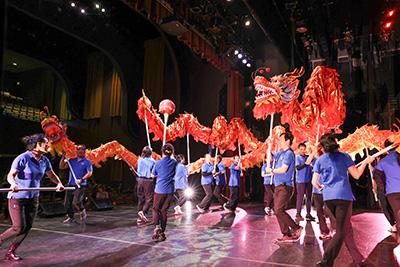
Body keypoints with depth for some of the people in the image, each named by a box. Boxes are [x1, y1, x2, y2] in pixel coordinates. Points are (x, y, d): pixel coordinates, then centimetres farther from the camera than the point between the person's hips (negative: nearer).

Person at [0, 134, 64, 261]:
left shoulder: (44, 161, 4)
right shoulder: (23, 158, -16)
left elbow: (52, 175, 15)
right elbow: (10, 175, -17)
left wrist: (59, 183, -3)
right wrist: (14, 184, -38)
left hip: (33, 198, 6)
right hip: (17, 197, -6)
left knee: (27, 227, 5)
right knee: (19, 227, -7)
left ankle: (10, 252, 21)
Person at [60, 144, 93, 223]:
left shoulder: (87, 162, 1)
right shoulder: (71, 161, 15)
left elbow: (89, 173, -7)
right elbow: (62, 167, 9)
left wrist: (81, 180, -18)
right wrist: (63, 157, -2)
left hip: (80, 186, -5)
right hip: (71, 185, 5)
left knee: (76, 202, -15)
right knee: (67, 203, 5)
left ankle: (82, 210, 17)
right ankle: (71, 218, 22)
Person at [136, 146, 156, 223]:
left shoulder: (139, 160, 6)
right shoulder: (152, 161, -7)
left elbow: (137, 171, 13)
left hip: (140, 180, 5)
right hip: (148, 181, -5)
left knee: (141, 198, 12)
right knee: (149, 198, 5)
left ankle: (140, 217, 16)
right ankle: (143, 212, -16)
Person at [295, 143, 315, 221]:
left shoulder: (308, 157, 10)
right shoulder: (297, 157, -2)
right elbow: (298, 168, -14)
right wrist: (306, 163, -26)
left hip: (309, 180, 5)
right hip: (300, 180, -5)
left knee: (309, 197, 7)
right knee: (300, 197, -2)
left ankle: (308, 214, 14)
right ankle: (298, 214, 7)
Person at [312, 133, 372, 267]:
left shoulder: (320, 160, 8)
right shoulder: (344, 156, 1)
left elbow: (314, 182, 7)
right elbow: (356, 175, 4)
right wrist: (366, 161, 18)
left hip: (328, 198, 4)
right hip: (343, 196, -4)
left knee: (346, 228, 17)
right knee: (341, 232, -2)